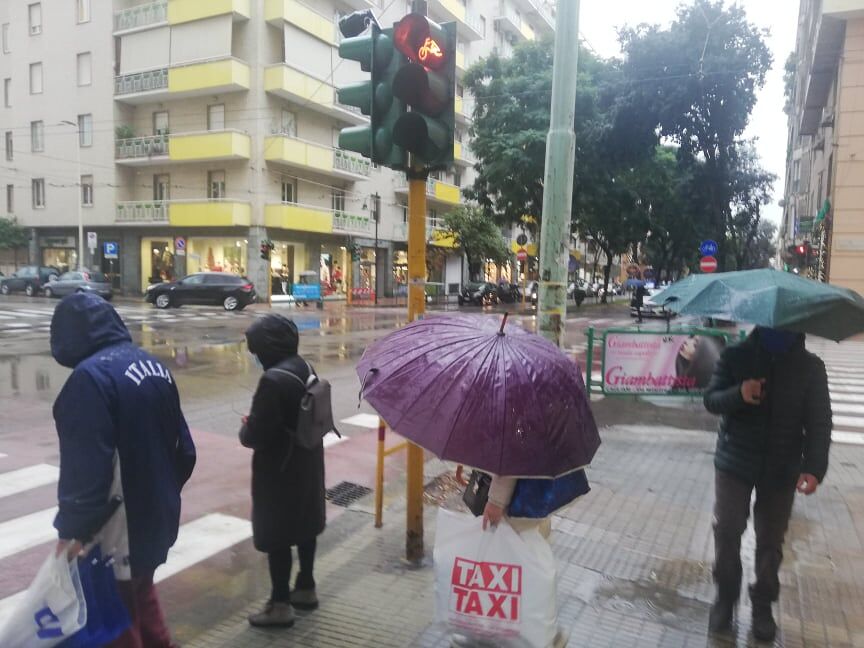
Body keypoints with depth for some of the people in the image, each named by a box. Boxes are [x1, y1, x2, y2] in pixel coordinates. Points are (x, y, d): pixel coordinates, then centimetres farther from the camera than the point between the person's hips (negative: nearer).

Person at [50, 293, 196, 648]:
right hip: (155, 513, 8)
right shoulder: (153, 365, 4)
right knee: (141, 592, 26)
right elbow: (184, 447, 10)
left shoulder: (90, 376, -22)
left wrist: (72, 526, -14)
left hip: (119, 525, -8)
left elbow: (85, 465, -25)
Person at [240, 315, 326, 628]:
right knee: (305, 526, 20)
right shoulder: (305, 369, 1)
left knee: (276, 535, 6)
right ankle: (306, 589, 36)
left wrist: (244, 429, -2)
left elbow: (258, 434, -24)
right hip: (307, 464, 9)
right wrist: (254, 425, 9)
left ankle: (280, 605, 20)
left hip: (280, 470, -9)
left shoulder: (274, 380, -27)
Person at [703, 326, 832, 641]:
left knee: (770, 542, 10)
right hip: (734, 463, -1)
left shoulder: (811, 367, -2)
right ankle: (725, 597, 21)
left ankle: (762, 605, 28)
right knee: (727, 532, 0)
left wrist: (814, 467, -17)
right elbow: (711, 400, -4)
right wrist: (738, 394, -27)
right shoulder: (735, 357, -5)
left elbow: (819, 422, -3)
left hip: (782, 470, 1)